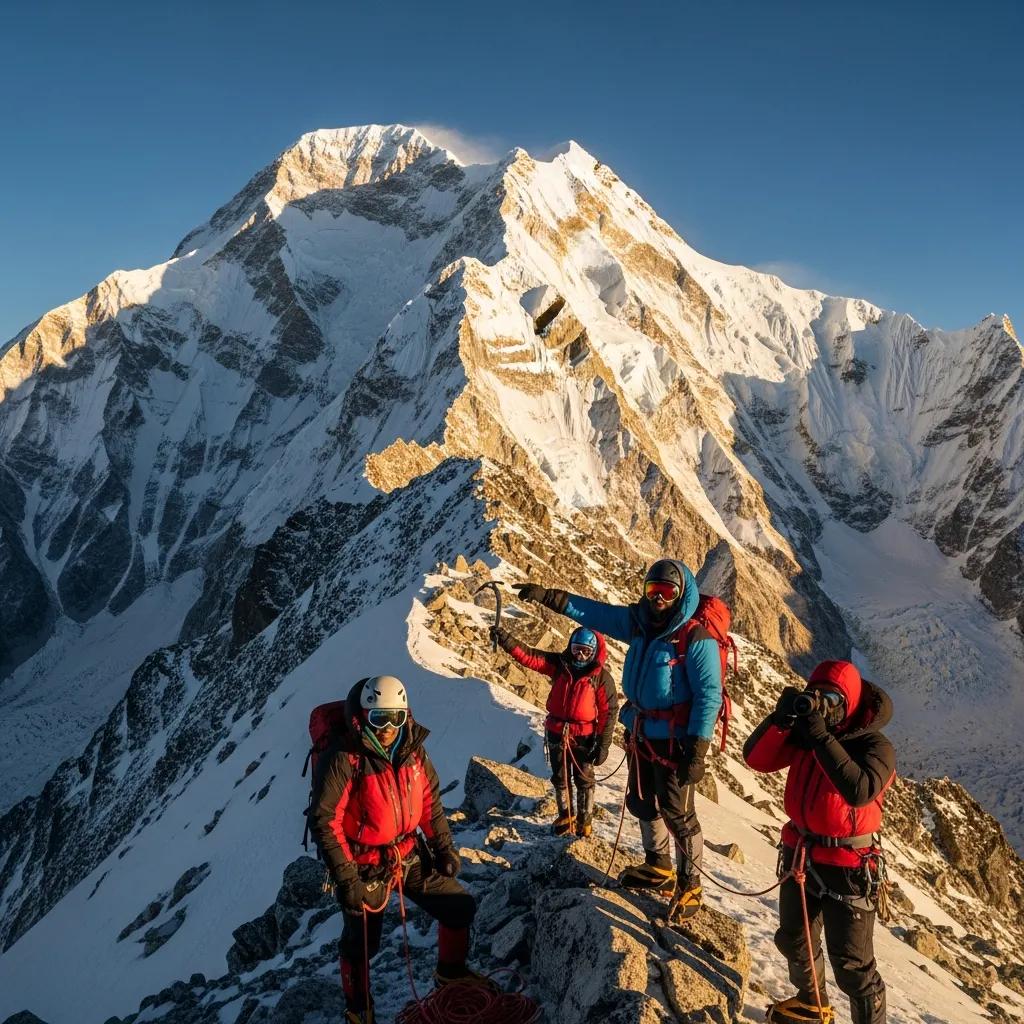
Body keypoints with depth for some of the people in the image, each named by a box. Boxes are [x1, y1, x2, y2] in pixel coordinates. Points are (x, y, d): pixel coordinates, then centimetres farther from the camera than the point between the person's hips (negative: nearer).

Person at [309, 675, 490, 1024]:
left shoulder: (413, 750, -6)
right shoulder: (344, 761, -24)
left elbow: (430, 802, 7)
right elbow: (324, 822, -21)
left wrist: (444, 847, 4)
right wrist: (345, 878, -21)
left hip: (411, 855, 5)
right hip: (365, 867, -5)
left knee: (460, 907, 10)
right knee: (361, 943, 12)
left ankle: (451, 971, 37)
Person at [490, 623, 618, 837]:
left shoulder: (601, 677, -13)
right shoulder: (559, 664, -6)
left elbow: (609, 711, -11)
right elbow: (528, 656, -15)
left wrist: (603, 745, -12)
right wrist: (506, 640, -31)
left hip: (584, 737, -3)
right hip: (556, 733, 3)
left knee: (584, 780, 10)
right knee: (560, 778, 17)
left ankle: (585, 820, 27)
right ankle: (565, 816, 35)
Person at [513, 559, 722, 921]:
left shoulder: (697, 639, -19)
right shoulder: (640, 623, 1)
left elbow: (708, 695, -20)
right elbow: (595, 612, 7)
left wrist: (697, 751, -23)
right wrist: (548, 596, 0)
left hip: (674, 740, -8)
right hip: (641, 733, 8)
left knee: (677, 813, 1)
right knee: (642, 803, 20)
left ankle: (689, 884, 20)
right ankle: (658, 868, 40)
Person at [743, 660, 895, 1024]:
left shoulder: (875, 746, -21)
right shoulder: (803, 732, -6)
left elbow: (859, 792, -38)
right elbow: (756, 758, -12)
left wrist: (822, 738, -38)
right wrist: (781, 716, -26)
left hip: (847, 867, -7)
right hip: (798, 854, 7)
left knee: (851, 964, 2)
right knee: (794, 940, 26)